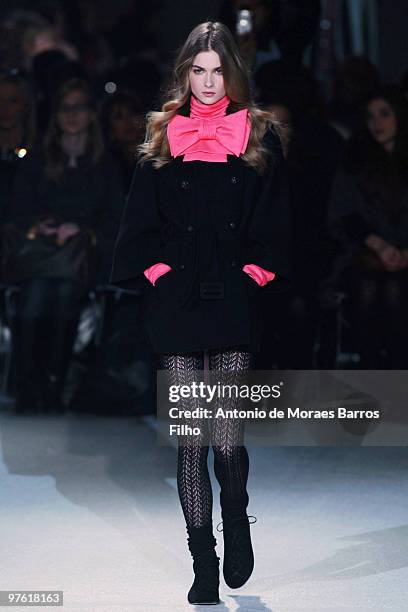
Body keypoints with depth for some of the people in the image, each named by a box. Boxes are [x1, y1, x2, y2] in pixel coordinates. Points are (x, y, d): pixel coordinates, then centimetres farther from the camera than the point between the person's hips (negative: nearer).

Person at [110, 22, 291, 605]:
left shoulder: (260, 137, 8)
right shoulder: (162, 137, 10)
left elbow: (273, 222, 7)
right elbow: (143, 219, 10)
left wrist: (255, 273, -4)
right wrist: (159, 270, -2)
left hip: (234, 301, -1)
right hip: (178, 304, 1)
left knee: (228, 438, -6)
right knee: (190, 441, 0)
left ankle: (235, 527, 23)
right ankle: (204, 564, 6)